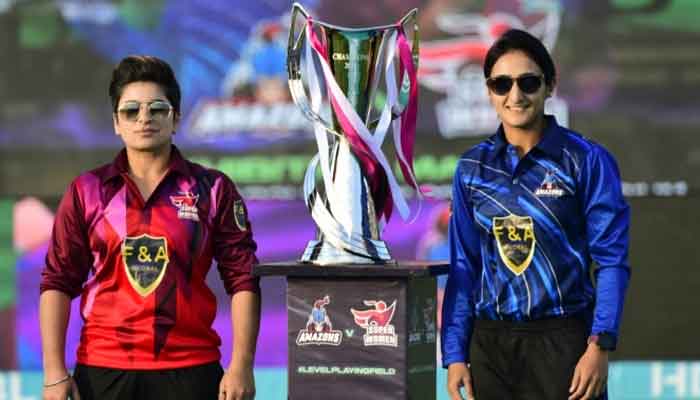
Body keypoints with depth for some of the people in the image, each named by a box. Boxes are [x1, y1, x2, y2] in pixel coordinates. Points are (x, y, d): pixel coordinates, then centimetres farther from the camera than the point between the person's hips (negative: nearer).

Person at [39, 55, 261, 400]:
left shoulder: (213, 190, 7)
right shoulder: (87, 191, 9)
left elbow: (242, 281, 3)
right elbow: (58, 283, 7)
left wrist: (241, 367, -6)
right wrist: (55, 372, -2)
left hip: (189, 371, -1)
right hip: (103, 371, 1)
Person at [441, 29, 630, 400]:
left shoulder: (586, 161, -3)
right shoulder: (472, 168, 8)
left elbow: (611, 260, -6)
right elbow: (464, 266, 10)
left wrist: (599, 346, -14)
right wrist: (455, 354, 4)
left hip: (562, 341, -4)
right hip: (490, 342, 4)